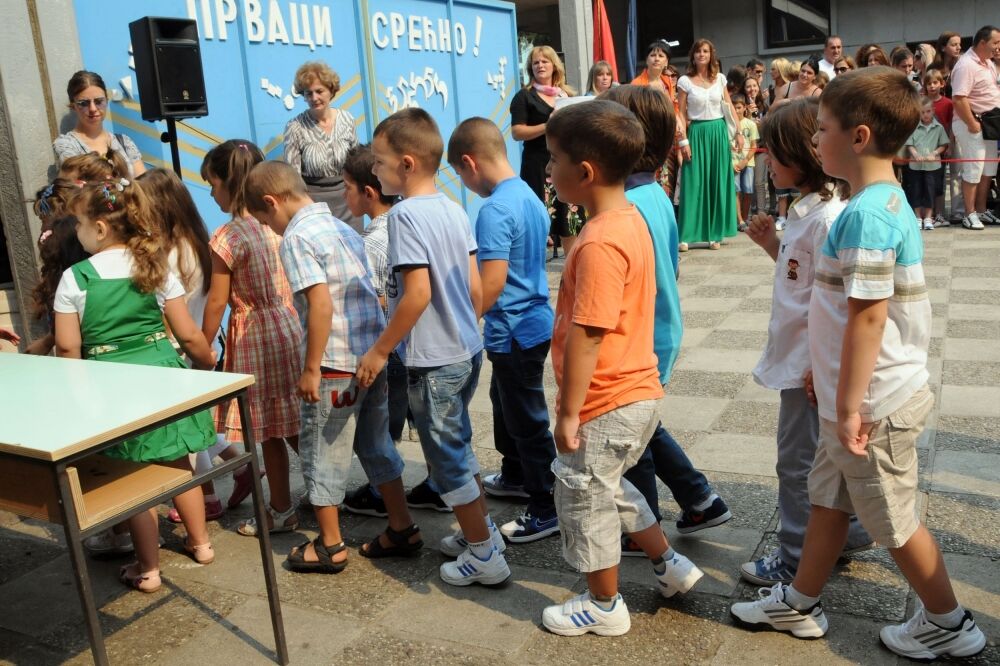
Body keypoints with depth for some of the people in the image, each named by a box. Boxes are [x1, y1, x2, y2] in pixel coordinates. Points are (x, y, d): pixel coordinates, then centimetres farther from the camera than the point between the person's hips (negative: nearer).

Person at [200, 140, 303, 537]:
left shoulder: (227, 237, -16)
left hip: (254, 336, -6)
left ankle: (281, 511, 21)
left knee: (268, 433, 7)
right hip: (291, 327, 6)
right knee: (294, 426, 15)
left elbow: (217, 302, -10)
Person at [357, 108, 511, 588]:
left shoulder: (406, 215, -17)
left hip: (434, 360, -8)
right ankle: (482, 530, 36)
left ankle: (484, 556, 18)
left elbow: (417, 294, -25)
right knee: (458, 446, 23)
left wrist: (379, 351, -16)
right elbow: (475, 288, 8)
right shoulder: (454, 209, 6)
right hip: (467, 350, 8)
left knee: (447, 458, 6)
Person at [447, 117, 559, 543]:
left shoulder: (495, 210, -23)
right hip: (533, 320, 10)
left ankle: (548, 509, 16)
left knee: (528, 421, 3)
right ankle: (514, 475, 45)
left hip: (515, 330, -10)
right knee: (506, 403, 26)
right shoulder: (528, 196, 6)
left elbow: (492, 284, -28)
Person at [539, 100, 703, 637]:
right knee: (605, 487, 27)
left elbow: (585, 337, -26)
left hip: (606, 403, -9)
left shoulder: (599, 242, -25)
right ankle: (669, 564, 38)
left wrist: (568, 412, -18)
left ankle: (604, 606, 29)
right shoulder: (629, 219, 5)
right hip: (637, 390, 10)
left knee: (583, 496, 10)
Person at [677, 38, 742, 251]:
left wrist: (739, 132, 4)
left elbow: (729, 107, 11)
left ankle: (715, 233, 13)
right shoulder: (685, 81, -2)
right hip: (697, 133, -3)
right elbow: (681, 114, -4)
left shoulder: (720, 78, 8)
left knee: (718, 182, 5)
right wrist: (684, 141, -10)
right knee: (694, 183, -5)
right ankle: (686, 235, -2)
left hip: (718, 132, 3)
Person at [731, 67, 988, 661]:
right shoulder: (889, 200, 7)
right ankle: (800, 603, 35)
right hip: (861, 396, 10)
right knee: (828, 497, 19)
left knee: (895, 521, 9)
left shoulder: (865, 215, -24)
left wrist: (849, 407, -20)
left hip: (874, 404, -10)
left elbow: (867, 317, -26)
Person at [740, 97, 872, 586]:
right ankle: (849, 533, 38)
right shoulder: (806, 209, 8)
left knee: (799, 461, 4)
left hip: (811, 364, -10)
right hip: (796, 358, 10)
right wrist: (772, 244, 6)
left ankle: (797, 559, 18)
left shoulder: (828, 218, -22)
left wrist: (819, 367, -21)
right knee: (824, 455, 21)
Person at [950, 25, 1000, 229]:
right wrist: (972, 125, -22)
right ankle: (969, 214, 5)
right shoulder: (966, 65, -18)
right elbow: (958, 99, -26)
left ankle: (981, 211, 22)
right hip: (972, 124, -9)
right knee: (973, 170, -4)